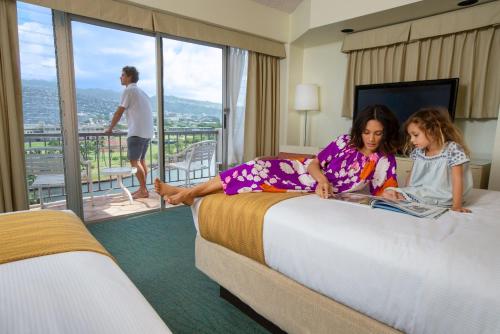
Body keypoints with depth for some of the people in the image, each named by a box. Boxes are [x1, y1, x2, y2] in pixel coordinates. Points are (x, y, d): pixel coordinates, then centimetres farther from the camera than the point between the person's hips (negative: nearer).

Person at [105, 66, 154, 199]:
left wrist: (110, 128, 7)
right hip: (147, 131, 9)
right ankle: (143, 188, 16)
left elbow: (119, 112, -3)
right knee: (141, 160, 13)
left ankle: (143, 191, -6)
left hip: (137, 132, -9)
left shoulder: (129, 90, -4)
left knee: (134, 161, -6)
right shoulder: (141, 91, 22)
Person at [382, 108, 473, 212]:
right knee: (387, 193, -7)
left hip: (439, 199, -6)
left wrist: (457, 206, -18)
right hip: (417, 193, 6)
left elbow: (457, 179, -14)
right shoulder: (418, 151, 8)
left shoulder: (452, 150, -11)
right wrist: (406, 193, 3)